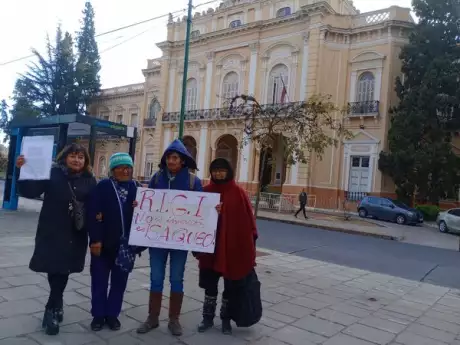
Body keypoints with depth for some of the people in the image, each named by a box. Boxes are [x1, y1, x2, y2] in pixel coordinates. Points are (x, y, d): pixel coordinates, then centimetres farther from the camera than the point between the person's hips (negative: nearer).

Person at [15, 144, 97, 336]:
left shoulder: (89, 180, 3)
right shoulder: (53, 174, -4)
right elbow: (30, 191, -13)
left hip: (75, 235, 2)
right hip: (52, 233, -2)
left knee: (62, 271, 9)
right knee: (54, 271, 3)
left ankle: (51, 310, 27)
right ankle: (57, 304, 25)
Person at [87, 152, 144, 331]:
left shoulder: (136, 188, 3)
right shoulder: (102, 187, -6)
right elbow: (93, 214, -12)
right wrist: (95, 240, -17)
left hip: (127, 243, 3)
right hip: (104, 242, -2)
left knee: (119, 281, 13)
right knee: (99, 280, 9)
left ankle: (112, 314, 28)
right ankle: (98, 315, 26)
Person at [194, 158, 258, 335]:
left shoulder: (238, 193, -7)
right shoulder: (206, 191, 1)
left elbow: (248, 219, -6)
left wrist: (249, 248, -7)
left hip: (233, 247, -2)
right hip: (210, 247, 2)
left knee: (230, 286, 12)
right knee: (209, 284, 13)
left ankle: (226, 319, 30)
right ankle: (208, 318, 30)